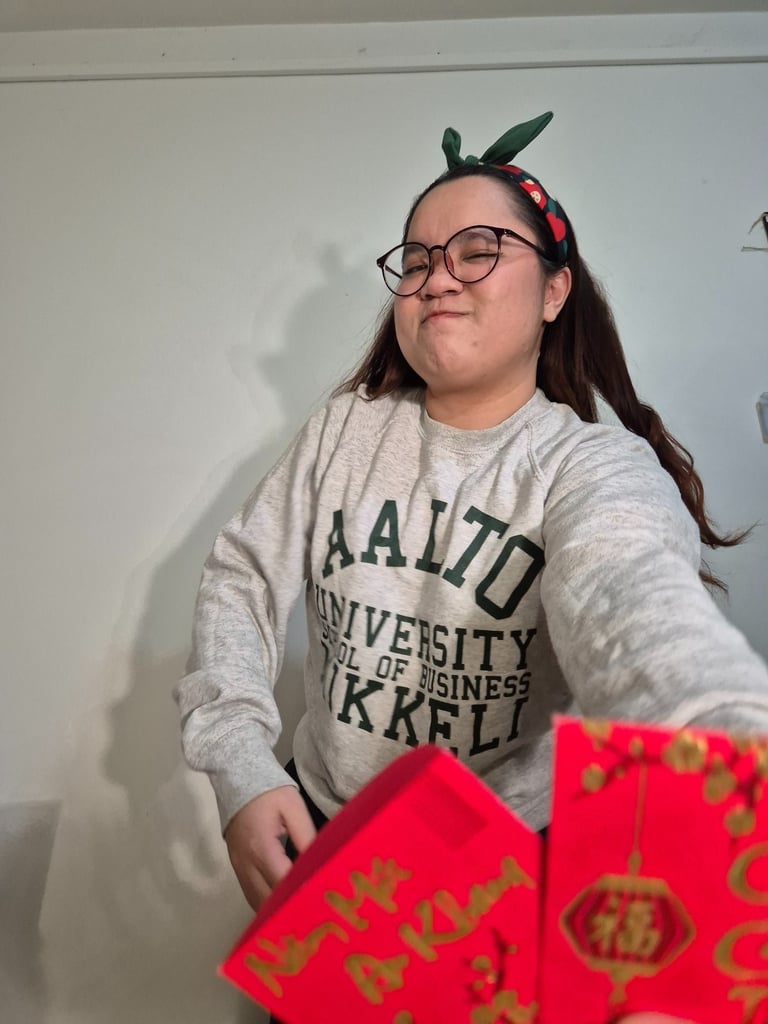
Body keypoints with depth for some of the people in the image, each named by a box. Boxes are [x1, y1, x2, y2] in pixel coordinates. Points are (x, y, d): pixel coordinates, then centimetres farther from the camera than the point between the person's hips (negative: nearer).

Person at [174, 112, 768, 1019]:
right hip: (319, 823, 4)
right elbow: (244, 577, -4)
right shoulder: (345, 429, -2)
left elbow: (635, 603, -38)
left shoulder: (599, 468, -17)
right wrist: (241, 765, -18)